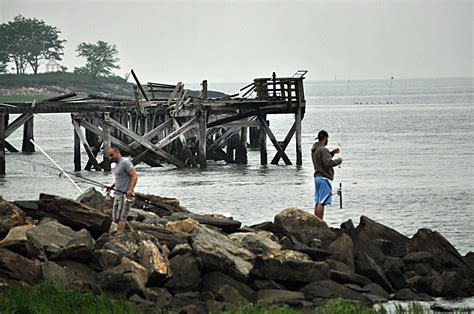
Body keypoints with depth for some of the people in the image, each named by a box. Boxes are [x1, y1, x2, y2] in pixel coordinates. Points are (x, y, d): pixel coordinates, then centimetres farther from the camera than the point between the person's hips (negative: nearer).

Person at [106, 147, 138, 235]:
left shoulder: (125, 163, -12)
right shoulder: (117, 165, 17)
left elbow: (135, 176, -20)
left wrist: (131, 190, -31)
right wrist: (112, 186, 16)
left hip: (126, 195, -10)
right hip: (118, 194, 10)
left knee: (121, 218, -12)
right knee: (116, 218, 10)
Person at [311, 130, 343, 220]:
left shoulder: (314, 149, 12)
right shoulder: (323, 149, -16)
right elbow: (328, 163, -23)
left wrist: (332, 153, 21)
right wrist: (338, 160, -7)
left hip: (317, 177, 9)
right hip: (324, 178, -9)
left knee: (317, 202, 11)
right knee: (321, 202, -9)